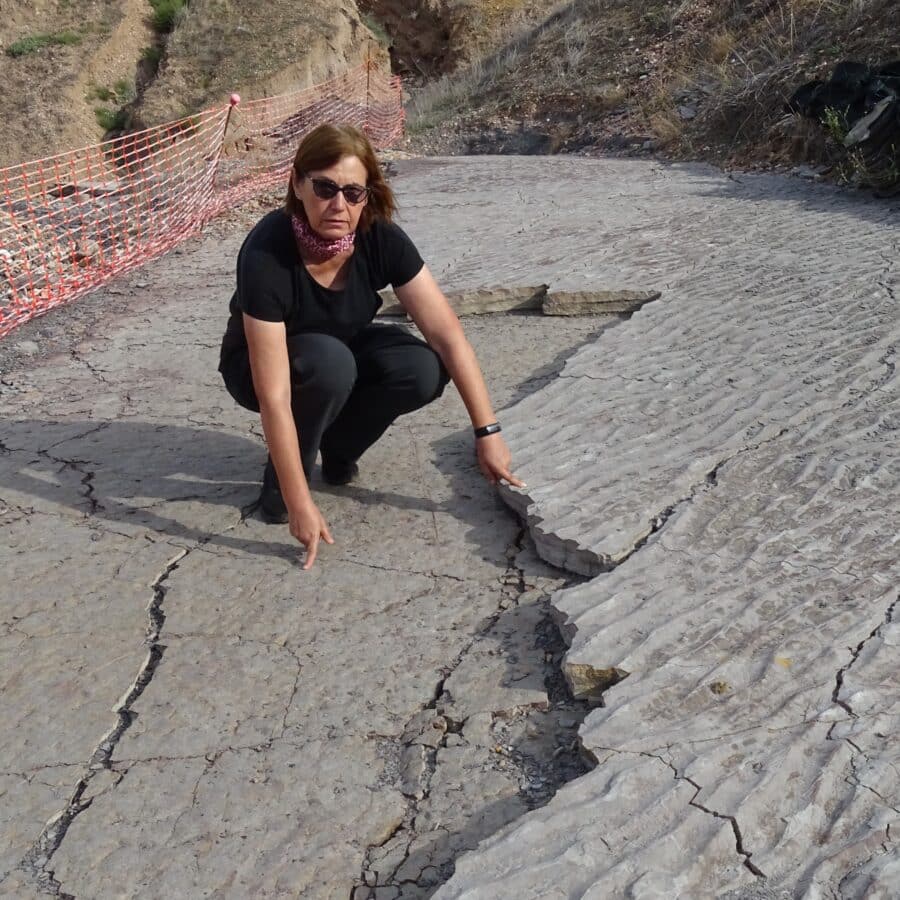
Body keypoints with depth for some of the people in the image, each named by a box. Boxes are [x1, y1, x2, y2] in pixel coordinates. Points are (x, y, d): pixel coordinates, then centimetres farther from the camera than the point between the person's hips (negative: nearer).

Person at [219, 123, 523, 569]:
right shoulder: (266, 254, -36)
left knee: (423, 371, -25)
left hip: (343, 351, 4)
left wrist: (488, 431, -27)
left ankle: (337, 449, 3)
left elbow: (446, 333, -24)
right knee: (329, 362, -37)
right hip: (260, 363, -4)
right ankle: (280, 477, -10)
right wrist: (299, 503, -38)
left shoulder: (381, 239, -25)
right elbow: (273, 395, -37)